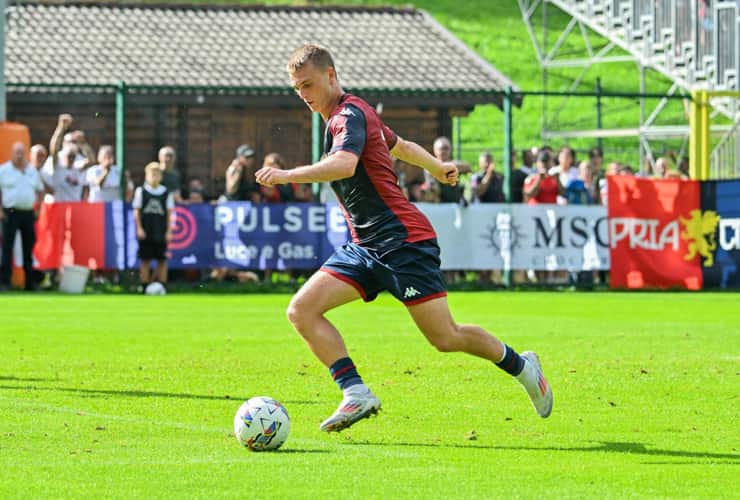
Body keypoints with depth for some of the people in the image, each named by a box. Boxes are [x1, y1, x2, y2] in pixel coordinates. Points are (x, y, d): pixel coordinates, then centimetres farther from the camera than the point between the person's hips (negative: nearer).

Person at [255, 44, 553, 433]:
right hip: (364, 247, 10)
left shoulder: (349, 114, -13)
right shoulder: (349, 116, 17)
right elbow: (401, 146, 34)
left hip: (402, 240, -9)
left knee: (446, 338, -6)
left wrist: (286, 176, -39)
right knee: (301, 310, -9)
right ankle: (356, 393, -15)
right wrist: (437, 167, 51)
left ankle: (520, 365, 19)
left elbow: (344, 165, -34)